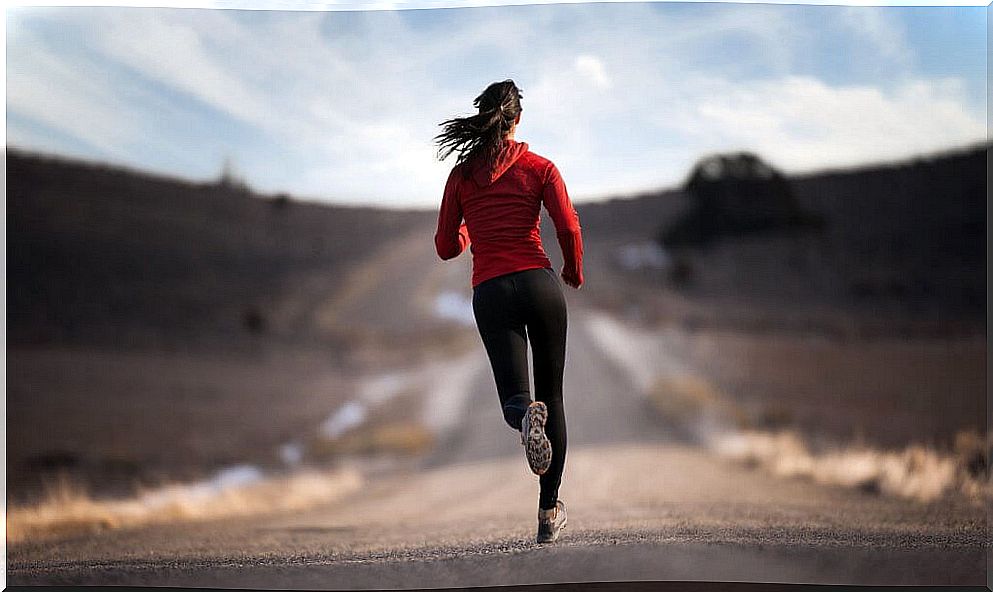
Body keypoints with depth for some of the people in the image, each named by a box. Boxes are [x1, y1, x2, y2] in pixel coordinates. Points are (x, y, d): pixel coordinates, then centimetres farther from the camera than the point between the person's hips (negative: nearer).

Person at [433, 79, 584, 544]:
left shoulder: (461, 175, 8)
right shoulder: (539, 168, 3)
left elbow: (446, 247, 10)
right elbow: (569, 228, -8)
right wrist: (574, 272, 11)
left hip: (489, 292, 1)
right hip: (539, 283, -1)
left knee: (515, 400, -2)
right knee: (551, 395, 12)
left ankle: (527, 416, -44)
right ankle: (549, 514, 12)